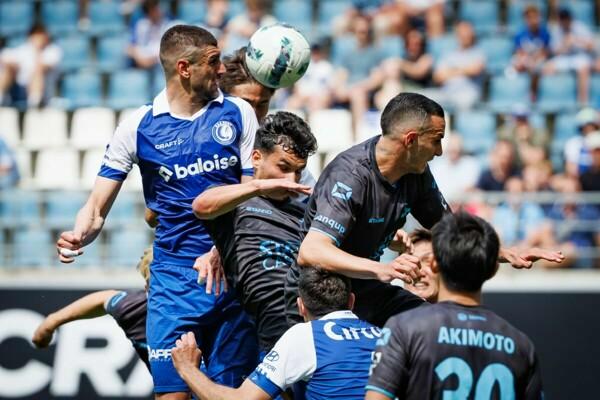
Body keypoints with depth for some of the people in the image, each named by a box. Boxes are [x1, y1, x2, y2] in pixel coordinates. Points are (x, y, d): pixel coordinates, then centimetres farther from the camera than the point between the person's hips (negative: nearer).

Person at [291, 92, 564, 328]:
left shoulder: (416, 174, 0)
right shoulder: (350, 175, -26)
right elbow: (310, 252, -38)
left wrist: (508, 254, 3)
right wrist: (381, 269, -52)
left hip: (367, 291, 8)